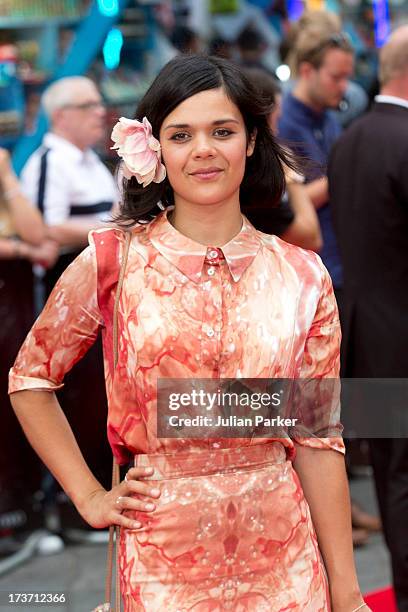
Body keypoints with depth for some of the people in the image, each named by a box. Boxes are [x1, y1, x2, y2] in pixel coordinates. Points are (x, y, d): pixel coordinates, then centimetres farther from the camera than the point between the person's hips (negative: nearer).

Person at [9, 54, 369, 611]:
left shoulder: (301, 276, -1)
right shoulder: (113, 262, -5)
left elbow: (317, 438, 0)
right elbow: (30, 381, 6)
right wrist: (89, 496, 0)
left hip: (283, 562, 2)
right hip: (163, 557, -1)